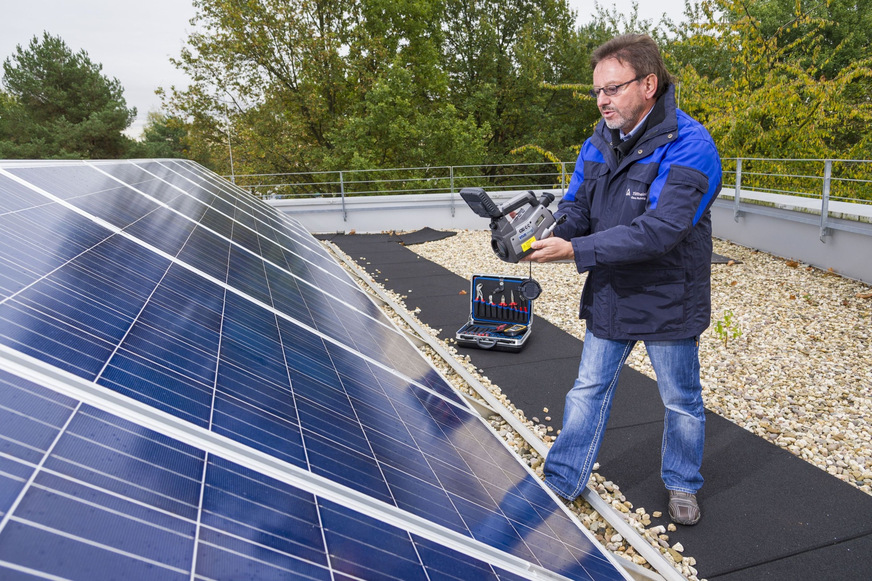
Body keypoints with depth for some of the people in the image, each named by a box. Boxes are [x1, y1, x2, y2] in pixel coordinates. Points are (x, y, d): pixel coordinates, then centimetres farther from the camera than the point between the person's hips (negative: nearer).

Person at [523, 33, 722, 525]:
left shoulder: (690, 146, -21)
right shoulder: (599, 143, 1)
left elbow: (658, 230, -31)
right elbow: (576, 211, 0)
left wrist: (576, 251, -34)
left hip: (667, 301, -5)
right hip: (609, 297, 5)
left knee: (682, 401, 15)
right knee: (588, 391, 13)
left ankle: (682, 485, 39)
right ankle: (562, 483, 27)